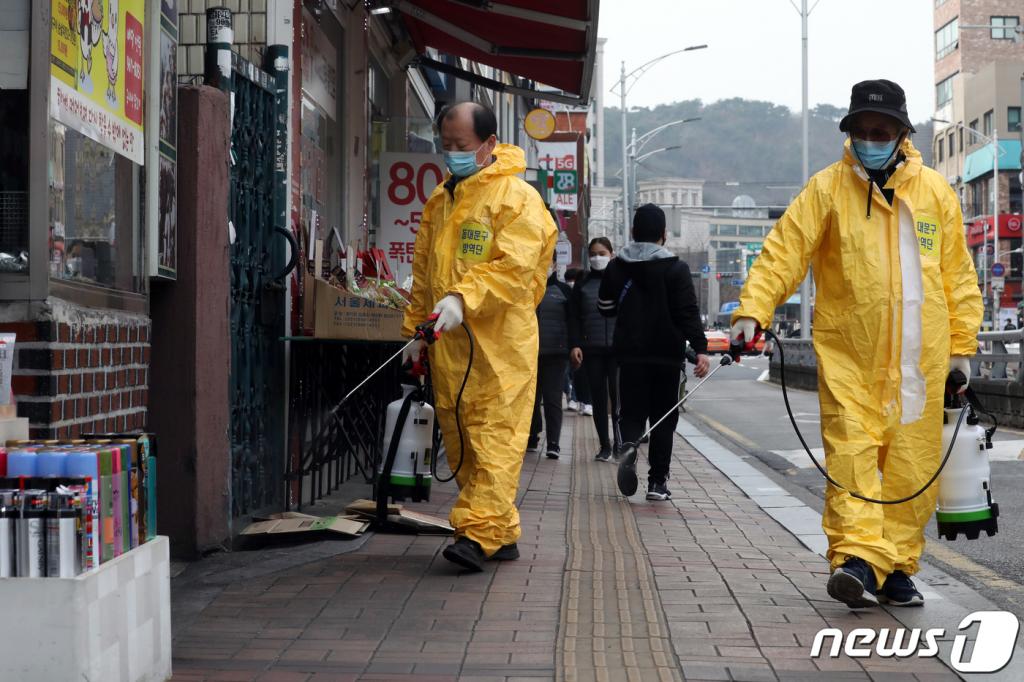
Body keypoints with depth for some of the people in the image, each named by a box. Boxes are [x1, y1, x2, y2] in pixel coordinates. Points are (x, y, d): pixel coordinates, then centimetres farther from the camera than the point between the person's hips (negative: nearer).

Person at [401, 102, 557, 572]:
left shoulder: (517, 196, -5)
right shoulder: (440, 200, 19)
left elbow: (514, 265, -18)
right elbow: (423, 271, 25)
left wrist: (464, 297, -28)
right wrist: (415, 329, 21)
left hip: (500, 341, -8)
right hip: (447, 344, 8)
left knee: (495, 435, -12)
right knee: (460, 440, 9)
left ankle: (478, 532, -16)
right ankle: (501, 533, 18)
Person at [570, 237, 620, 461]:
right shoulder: (582, 284, 12)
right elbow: (575, 318, 11)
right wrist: (575, 345, 0)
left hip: (618, 348, -2)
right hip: (591, 349, 3)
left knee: (617, 393, -13)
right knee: (598, 398, 5)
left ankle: (619, 438, 1)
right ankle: (605, 445, 12)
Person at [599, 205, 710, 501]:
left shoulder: (616, 267, 3)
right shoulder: (676, 269, -5)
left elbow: (605, 309, 13)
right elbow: (688, 312, -12)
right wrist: (700, 349, -13)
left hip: (629, 355, 2)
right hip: (667, 355, -2)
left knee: (632, 412, 9)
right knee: (664, 417, 8)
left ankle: (630, 445, -23)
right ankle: (658, 481, 6)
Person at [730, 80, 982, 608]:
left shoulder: (934, 191, 8)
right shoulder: (828, 188, 1)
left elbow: (957, 274, 12)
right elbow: (784, 251, -7)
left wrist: (961, 345, 10)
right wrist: (752, 309, -21)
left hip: (918, 358, 3)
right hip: (848, 353, -2)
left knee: (912, 463, 5)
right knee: (850, 452, -13)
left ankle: (896, 567, 15)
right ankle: (858, 558, -18)